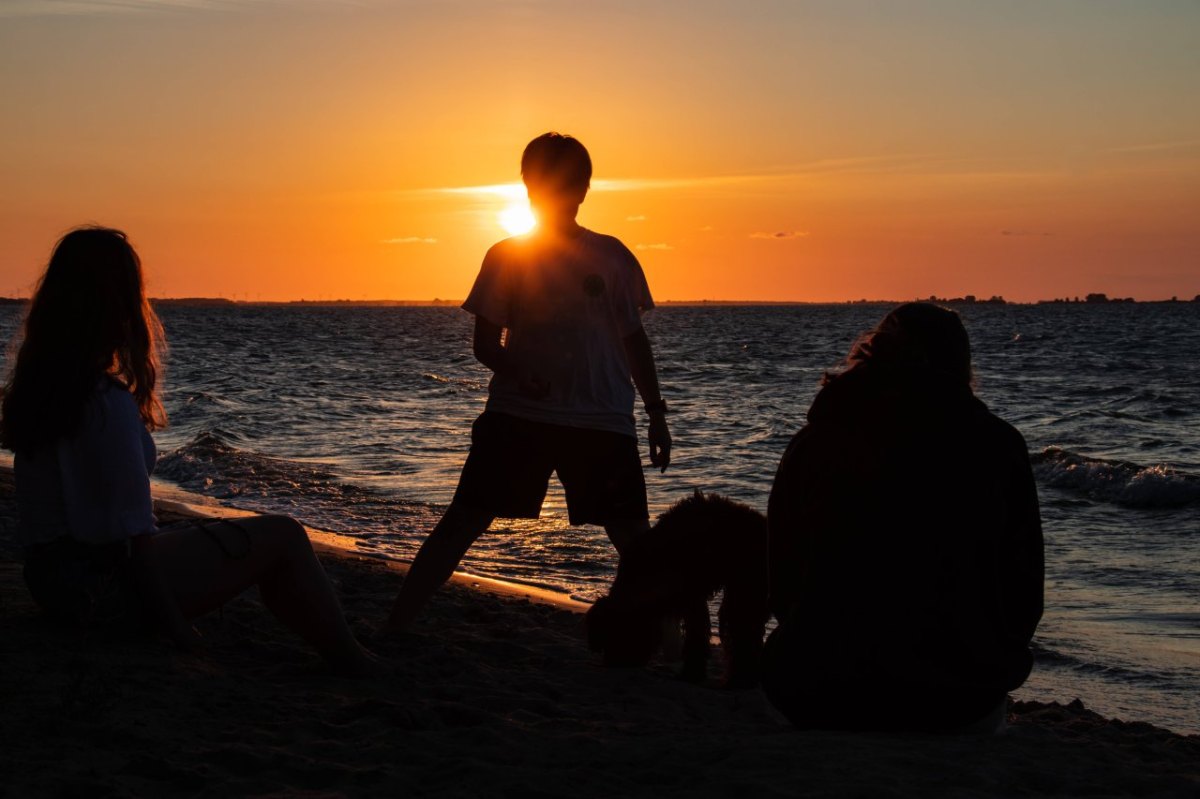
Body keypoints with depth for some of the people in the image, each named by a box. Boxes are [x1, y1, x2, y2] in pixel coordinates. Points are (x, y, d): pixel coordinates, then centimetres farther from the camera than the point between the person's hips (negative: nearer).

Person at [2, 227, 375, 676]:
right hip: (103, 582, -10)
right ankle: (354, 666, 15)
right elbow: (130, 532, -21)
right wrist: (177, 629, -14)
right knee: (284, 537, 1)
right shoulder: (109, 401, -22)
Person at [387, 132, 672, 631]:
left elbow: (634, 340, 14)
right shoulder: (506, 257, 4)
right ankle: (394, 630, -1)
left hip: (602, 421, 1)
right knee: (461, 523, -5)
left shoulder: (612, 258, 7)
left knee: (635, 538, 0)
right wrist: (516, 372, -18)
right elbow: (485, 343, 3)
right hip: (517, 414, -1)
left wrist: (657, 415, 11)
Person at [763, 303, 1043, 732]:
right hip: (957, 702, -1)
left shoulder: (813, 442, 4)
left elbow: (782, 587, 6)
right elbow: (1024, 597, 2)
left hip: (819, 700, 2)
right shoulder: (996, 446, 0)